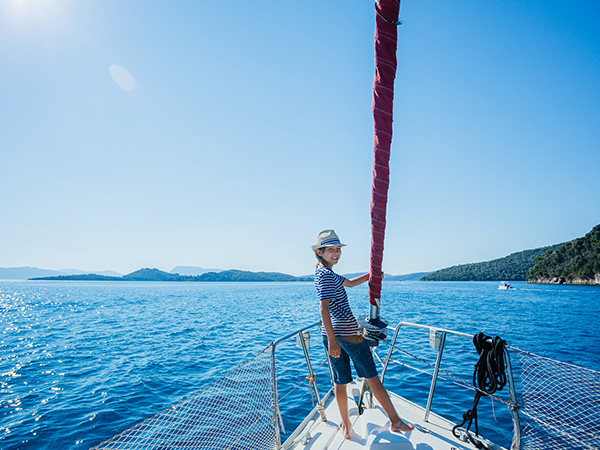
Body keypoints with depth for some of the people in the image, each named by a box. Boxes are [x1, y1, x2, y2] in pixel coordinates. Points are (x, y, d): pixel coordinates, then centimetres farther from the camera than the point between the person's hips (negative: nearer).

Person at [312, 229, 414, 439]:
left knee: (340, 382, 15)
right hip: (348, 333, -8)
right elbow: (324, 308, -24)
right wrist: (332, 339, -24)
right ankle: (395, 421, 23)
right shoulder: (325, 275, -17)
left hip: (333, 334, 9)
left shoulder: (322, 272, 14)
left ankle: (346, 426, 27)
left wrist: (372, 275, 15)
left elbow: (350, 283, 25)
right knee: (373, 377, 8)